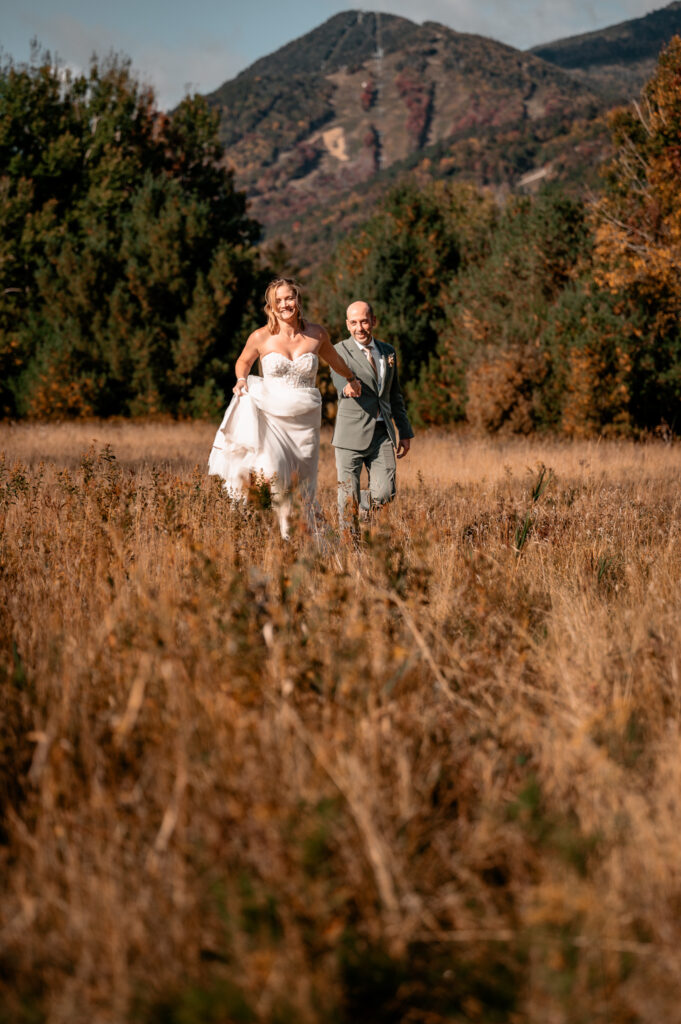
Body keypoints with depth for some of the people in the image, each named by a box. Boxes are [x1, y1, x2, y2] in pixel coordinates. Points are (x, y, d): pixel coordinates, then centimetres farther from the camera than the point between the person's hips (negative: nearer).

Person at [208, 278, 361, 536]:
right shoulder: (261, 337, -3)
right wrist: (241, 380, -3)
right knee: (271, 473, -25)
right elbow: (243, 362, 18)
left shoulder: (316, 334, 2)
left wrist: (351, 378, 41)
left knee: (305, 486, 5)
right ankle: (283, 531, -12)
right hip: (270, 415, -2)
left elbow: (333, 359, 25)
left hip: (304, 418, 2)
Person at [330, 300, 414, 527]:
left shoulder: (388, 352, 14)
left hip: (382, 433, 4)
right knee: (349, 497, -3)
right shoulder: (340, 351, -2)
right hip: (352, 433, -4)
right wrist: (347, 387, -47)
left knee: (385, 493, -4)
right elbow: (340, 378, -23)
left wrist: (405, 432, 18)